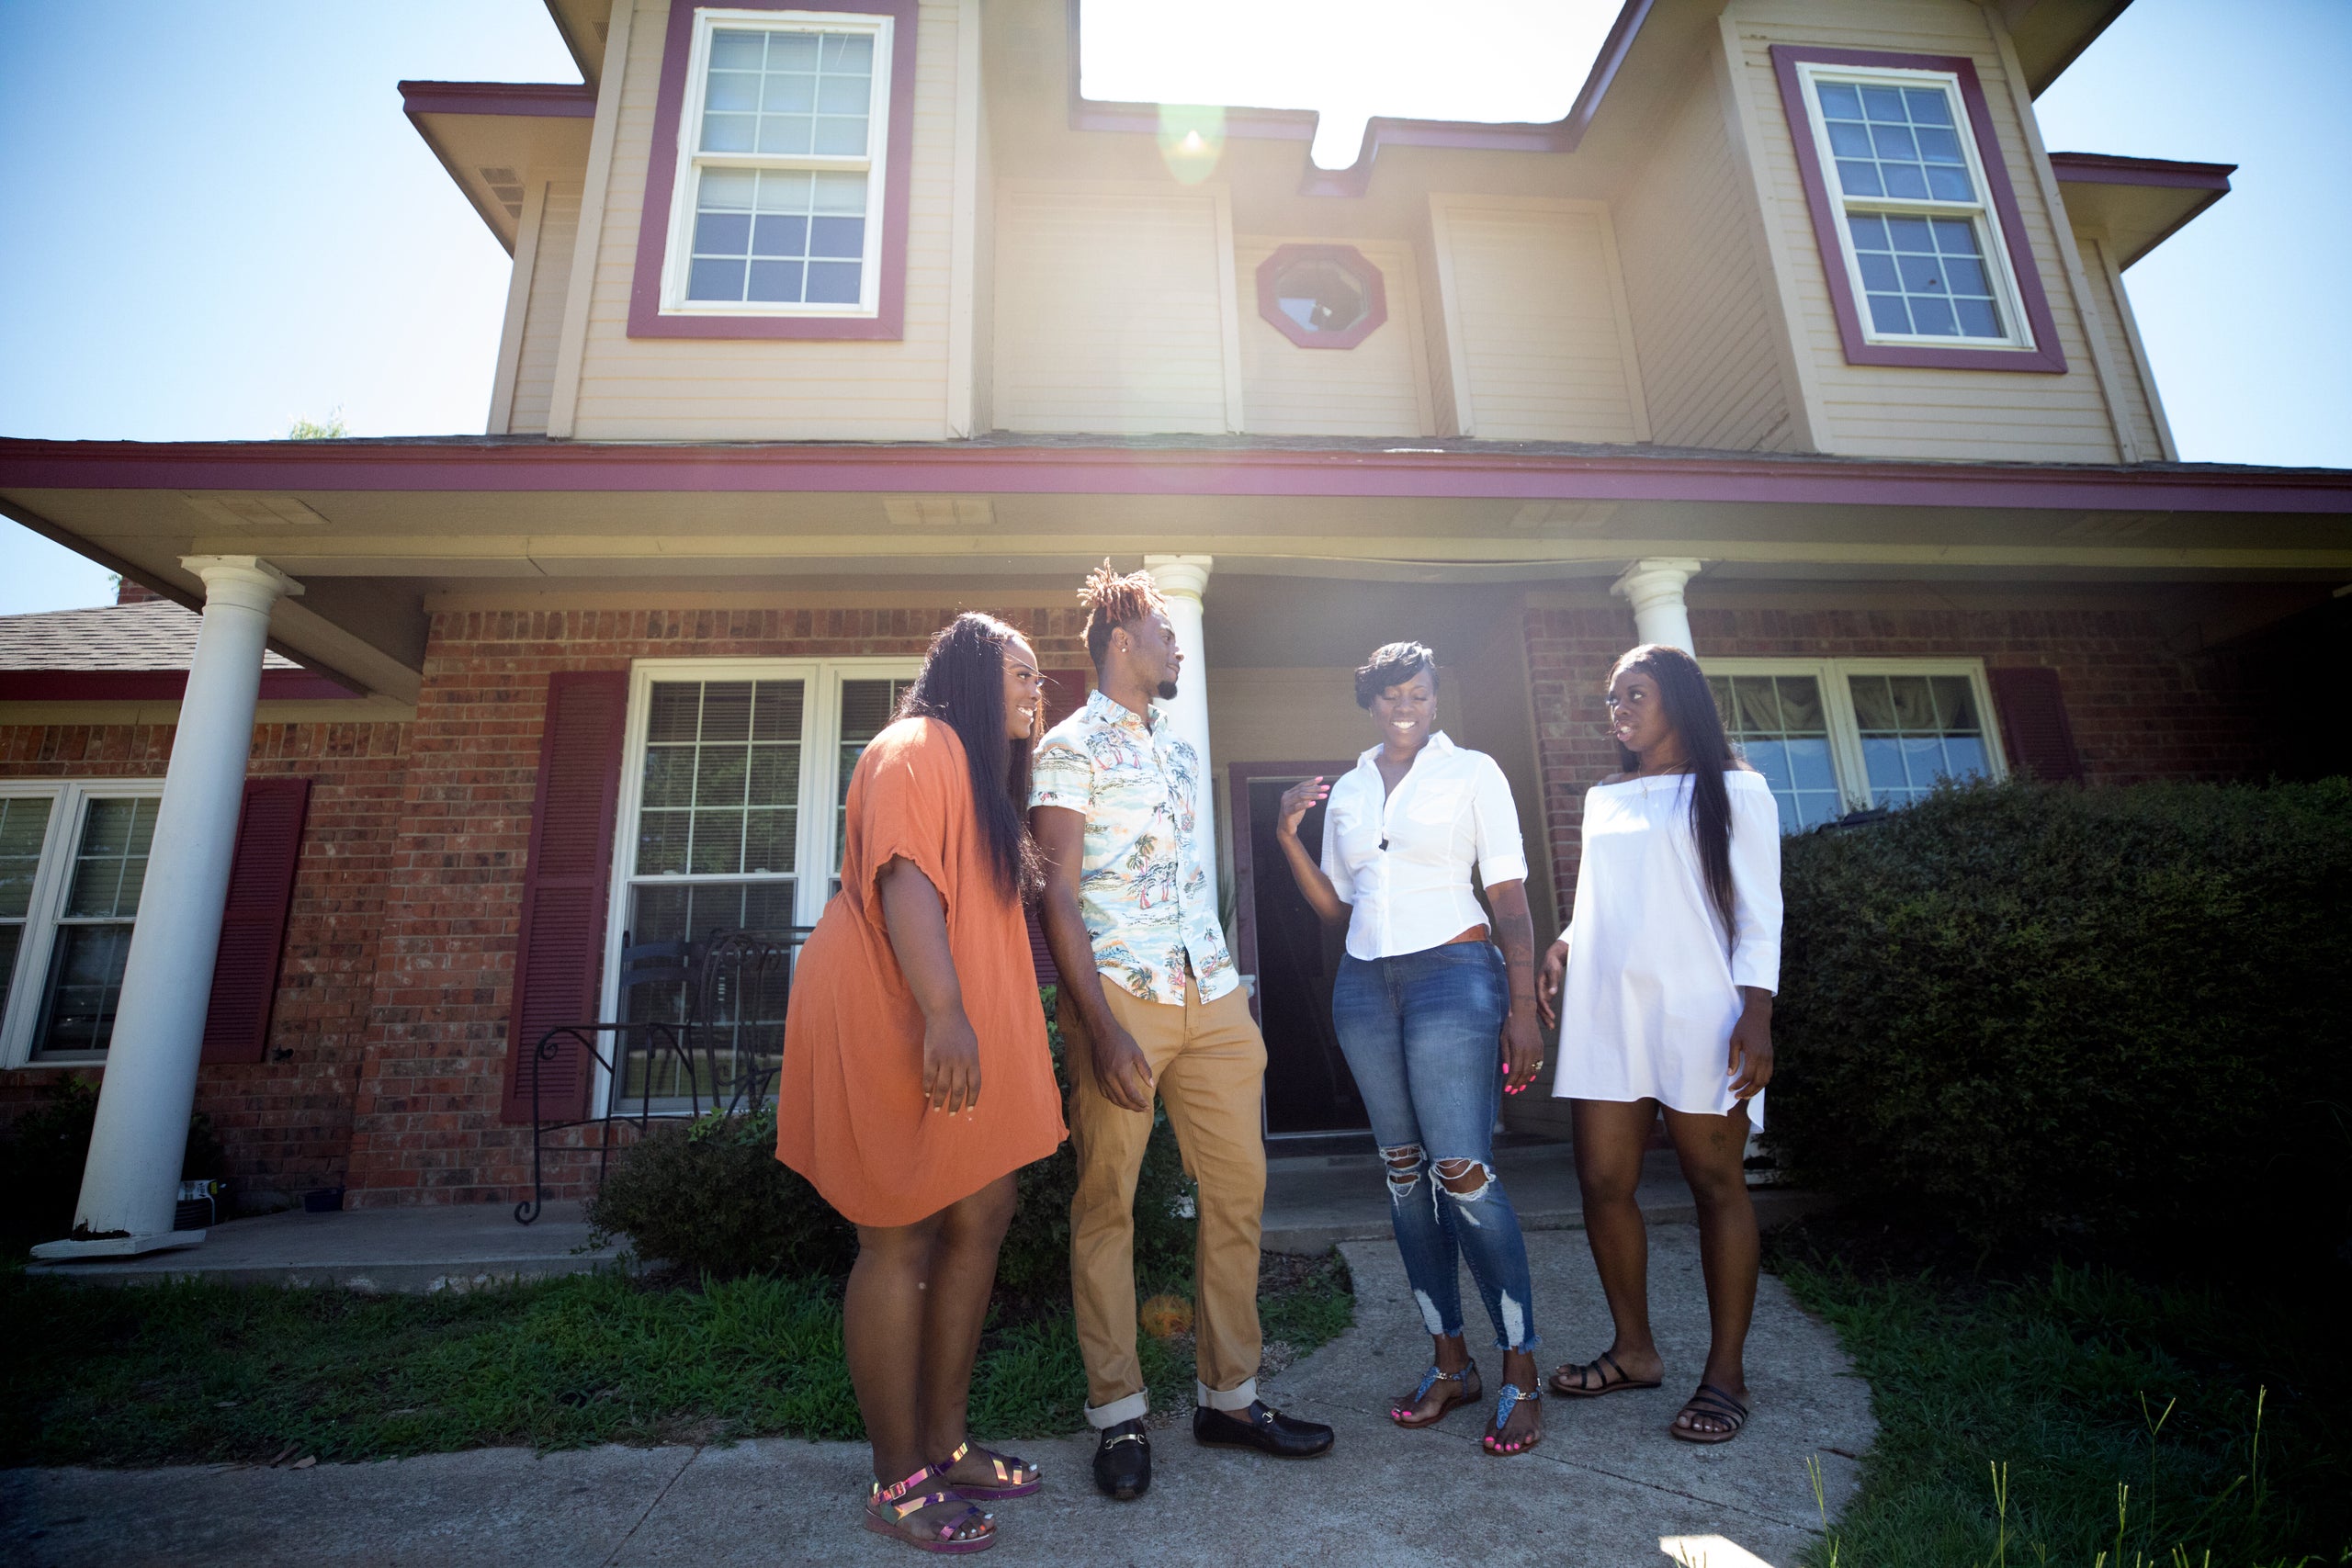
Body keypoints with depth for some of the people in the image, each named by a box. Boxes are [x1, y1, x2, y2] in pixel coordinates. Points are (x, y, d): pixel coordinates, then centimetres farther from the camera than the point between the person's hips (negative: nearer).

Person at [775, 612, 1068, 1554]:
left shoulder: (979, 772, 22)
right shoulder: (919, 746, -9)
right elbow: (901, 876, -23)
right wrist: (943, 1011, -32)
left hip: (965, 1035, 10)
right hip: (898, 1026, -10)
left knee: (979, 1220, 10)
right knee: (898, 1240, -1)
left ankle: (944, 1443, 24)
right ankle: (898, 1483, 13)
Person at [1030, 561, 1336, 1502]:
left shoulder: (1181, 752, 20)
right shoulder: (1069, 748, -1)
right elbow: (1058, 893, -8)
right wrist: (1100, 1026, -16)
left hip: (1213, 998, 7)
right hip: (1120, 995, -6)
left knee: (1240, 1191, 7)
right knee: (1106, 1202, 2)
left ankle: (1228, 1396, 21)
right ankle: (1118, 1413, 17)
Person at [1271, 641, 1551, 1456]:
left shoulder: (1472, 771, 2)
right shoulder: (1345, 791, 14)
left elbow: (1510, 894, -3)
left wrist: (1522, 1006, -10)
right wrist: (1288, 837, 3)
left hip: (1454, 975, -5)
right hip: (1364, 985, 5)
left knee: (1461, 1171, -10)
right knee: (1404, 1172, 8)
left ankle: (1521, 1372, 6)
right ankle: (1451, 1362, 20)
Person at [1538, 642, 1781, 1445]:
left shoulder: (1732, 790, 4)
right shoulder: (1603, 799, 18)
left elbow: (1759, 913, -1)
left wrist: (1756, 1014, -10)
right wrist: (1564, 945, 4)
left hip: (1698, 1013, -5)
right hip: (1606, 1014, 5)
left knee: (1715, 1183, 2)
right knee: (1603, 1181, 4)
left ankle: (1726, 1371, 15)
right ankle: (1634, 1349, 20)